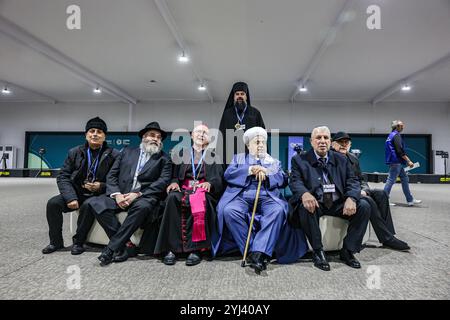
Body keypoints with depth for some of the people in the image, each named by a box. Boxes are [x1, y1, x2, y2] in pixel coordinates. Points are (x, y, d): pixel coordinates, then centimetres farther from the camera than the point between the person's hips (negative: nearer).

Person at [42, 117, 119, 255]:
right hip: (77, 193, 4)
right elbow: (63, 177, 1)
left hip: (98, 194, -4)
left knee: (88, 206, -33)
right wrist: (71, 197, -15)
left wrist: (101, 186, -21)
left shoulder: (113, 155, -5)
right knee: (53, 203, -17)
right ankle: (56, 241, 4)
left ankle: (78, 242, -10)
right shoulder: (74, 153, 5)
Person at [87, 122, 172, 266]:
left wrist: (137, 194, -16)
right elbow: (112, 175, 13)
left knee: (142, 207, -36)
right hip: (121, 195, 3)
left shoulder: (164, 159, 12)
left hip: (145, 197, -3)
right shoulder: (127, 152, 20)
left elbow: (163, 182, -3)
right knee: (96, 203, -23)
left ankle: (111, 248, -22)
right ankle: (123, 244, -17)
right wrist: (116, 194, -8)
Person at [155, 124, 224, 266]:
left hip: (204, 188, -1)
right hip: (184, 187, 2)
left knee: (200, 201, -37)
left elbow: (219, 177, 8)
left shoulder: (213, 155, 21)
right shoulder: (182, 154, 24)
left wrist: (209, 183, -13)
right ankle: (172, 247, -32)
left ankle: (196, 248, -34)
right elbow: (175, 174, 15)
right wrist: (174, 182, -8)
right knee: (172, 198, -33)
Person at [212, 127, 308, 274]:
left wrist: (267, 173, -5)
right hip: (242, 196, 0)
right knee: (229, 210, -33)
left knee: (278, 210, -34)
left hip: (267, 197, 1)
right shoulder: (238, 158, 25)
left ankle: (259, 252, -37)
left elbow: (283, 180, 11)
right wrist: (250, 170, -5)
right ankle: (252, 251, -25)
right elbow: (228, 174, 7)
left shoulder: (274, 162, 27)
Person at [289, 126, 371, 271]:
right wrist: (305, 194, -34)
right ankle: (318, 251, -16)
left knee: (364, 207, -19)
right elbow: (295, 182, -10)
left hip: (338, 203, 4)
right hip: (315, 203, -3)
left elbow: (352, 182, 4)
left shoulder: (341, 160, 12)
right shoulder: (299, 160, 3)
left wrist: (351, 198, -19)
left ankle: (348, 251, -4)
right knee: (305, 207, -35)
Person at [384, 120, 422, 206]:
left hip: (396, 162, 11)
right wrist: (408, 161, -17)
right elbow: (400, 150, -19)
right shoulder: (396, 135, -12)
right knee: (391, 180, -6)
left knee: (405, 179, 12)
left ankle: (410, 200, 16)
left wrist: (406, 161, 23)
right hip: (396, 162, -11)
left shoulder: (391, 135, 18)